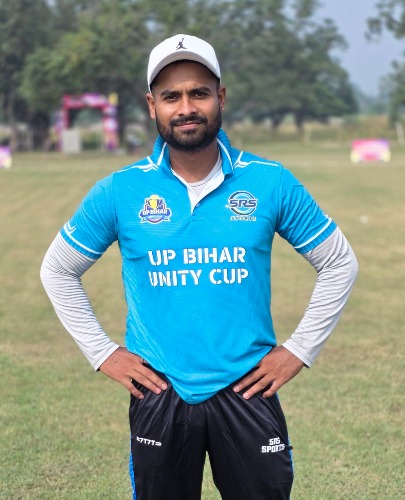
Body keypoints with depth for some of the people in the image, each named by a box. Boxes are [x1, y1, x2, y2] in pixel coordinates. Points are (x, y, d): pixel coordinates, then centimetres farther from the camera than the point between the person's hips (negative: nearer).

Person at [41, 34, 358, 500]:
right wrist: (102, 352, 4)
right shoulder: (119, 192, -3)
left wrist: (299, 349, 3)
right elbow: (57, 271, 10)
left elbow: (339, 264, 8)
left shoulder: (271, 182, -3)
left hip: (247, 391, 0)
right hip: (158, 396, 0)